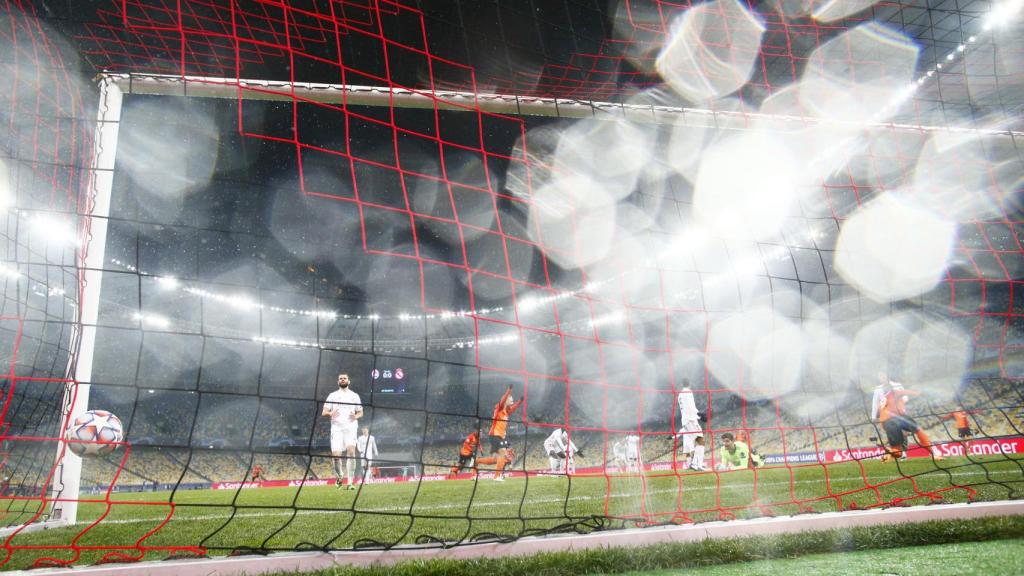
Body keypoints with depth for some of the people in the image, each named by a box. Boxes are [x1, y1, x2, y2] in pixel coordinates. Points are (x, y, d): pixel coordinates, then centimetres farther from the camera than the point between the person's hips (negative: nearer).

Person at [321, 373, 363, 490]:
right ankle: (340, 476, 20)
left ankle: (350, 482, -20)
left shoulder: (354, 396, 17)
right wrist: (330, 413, -15)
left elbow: (360, 412, 19)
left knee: (351, 450, -22)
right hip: (336, 427, 0)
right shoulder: (332, 395, 14)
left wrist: (356, 416, -4)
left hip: (350, 427, 0)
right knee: (336, 454, -11)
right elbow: (324, 412, 8)